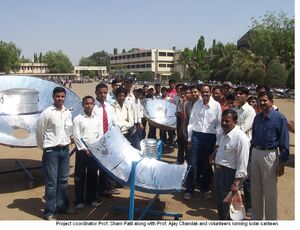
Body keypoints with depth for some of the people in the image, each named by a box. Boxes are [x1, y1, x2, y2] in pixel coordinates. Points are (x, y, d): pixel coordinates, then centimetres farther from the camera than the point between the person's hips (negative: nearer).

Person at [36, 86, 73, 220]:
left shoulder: (68, 113, 6)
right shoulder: (47, 113, -11)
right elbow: (39, 131, -5)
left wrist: (66, 142, 13)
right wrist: (43, 147, 2)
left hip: (65, 150, 6)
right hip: (51, 151, -5)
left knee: (63, 180, 14)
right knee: (51, 182, -1)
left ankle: (62, 206, 28)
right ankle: (49, 211, 9)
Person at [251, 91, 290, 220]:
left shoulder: (279, 118, -10)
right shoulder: (257, 117, 8)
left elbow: (284, 142, -10)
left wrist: (282, 162, -12)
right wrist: (251, 154, 12)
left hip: (270, 155, -6)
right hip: (255, 153, 6)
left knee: (269, 190, 4)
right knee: (255, 189, 16)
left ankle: (271, 218, 20)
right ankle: (256, 216, 32)